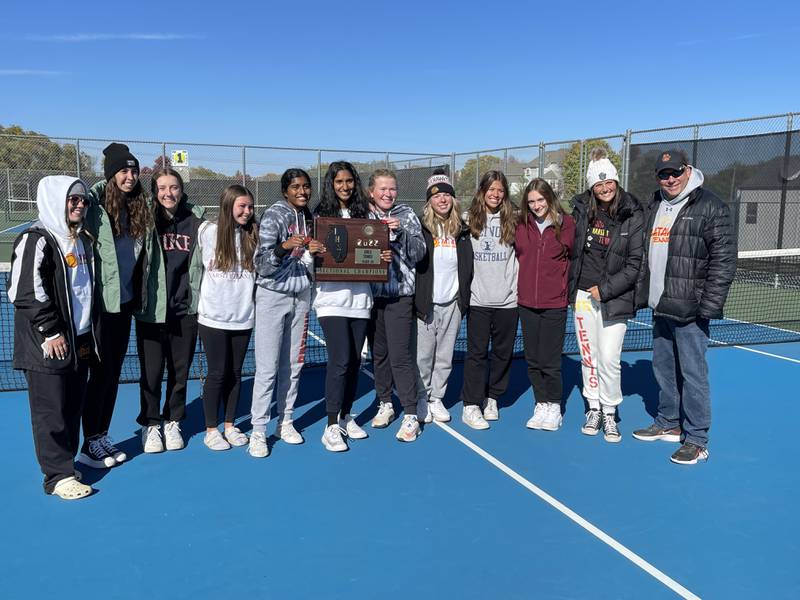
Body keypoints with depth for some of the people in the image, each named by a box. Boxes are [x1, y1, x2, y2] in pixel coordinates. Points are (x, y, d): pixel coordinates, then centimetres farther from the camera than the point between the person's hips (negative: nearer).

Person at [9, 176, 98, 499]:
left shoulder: (82, 239, 14)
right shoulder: (36, 240, -13)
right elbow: (26, 292, -18)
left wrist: (90, 325, 16)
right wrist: (50, 332, -16)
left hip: (79, 341, 8)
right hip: (47, 346, -8)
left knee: (73, 407, 14)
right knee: (51, 411, -1)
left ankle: (65, 462, 27)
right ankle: (58, 476, 7)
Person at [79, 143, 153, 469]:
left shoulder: (140, 208, 7)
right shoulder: (95, 205, -12)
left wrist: (138, 295, 13)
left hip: (124, 301, 6)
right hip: (99, 304, -6)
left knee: (113, 373, 13)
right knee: (101, 373, 0)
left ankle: (103, 436, 26)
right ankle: (90, 444, 15)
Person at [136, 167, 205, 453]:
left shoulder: (195, 220, 2)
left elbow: (204, 260, 14)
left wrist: (202, 299, 12)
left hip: (185, 309, 2)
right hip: (152, 309, -2)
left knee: (180, 369, 11)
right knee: (151, 370, 5)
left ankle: (172, 421, 29)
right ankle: (150, 424, 24)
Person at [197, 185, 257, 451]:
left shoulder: (253, 235, 2)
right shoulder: (208, 230, -3)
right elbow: (196, 264, 7)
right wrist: (202, 300, 7)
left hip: (243, 316, 2)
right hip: (213, 316, -2)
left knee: (235, 372, 11)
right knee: (217, 373, 4)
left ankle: (229, 425, 25)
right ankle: (211, 430, 18)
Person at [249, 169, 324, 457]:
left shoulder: (308, 216, 8)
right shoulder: (274, 215, -11)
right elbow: (262, 265, -17)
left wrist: (315, 251, -3)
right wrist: (284, 247, -34)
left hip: (301, 296, 6)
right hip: (272, 296, -6)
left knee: (293, 364, 10)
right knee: (267, 368, -5)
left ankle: (285, 421, 22)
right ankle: (258, 431, 4)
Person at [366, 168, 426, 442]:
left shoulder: (406, 214, 1)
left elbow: (419, 252, -5)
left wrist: (400, 231, -18)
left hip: (399, 292, -3)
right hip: (372, 292, 3)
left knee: (400, 354, -7)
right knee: (378, 352, 12)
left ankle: (410, 415, 0)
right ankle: (384, 403, 28)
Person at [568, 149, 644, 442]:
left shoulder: (633, 216, -7)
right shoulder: (581, 210, 4)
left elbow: (636, 263, -8)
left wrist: (605, 289, -12)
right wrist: (571, 287, 9)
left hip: (615, 299, -3)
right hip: (583, 295, 4)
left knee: (609, 359, -5)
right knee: (588, 357, 10)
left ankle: (609, 414, 14)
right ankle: (593, 409, 26)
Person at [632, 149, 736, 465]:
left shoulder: (710, 207, -10)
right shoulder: (655, 206, 14)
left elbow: (724, 260, -14)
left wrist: (709, 306, -18)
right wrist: (642, 294, 16)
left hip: (689, 310, -8)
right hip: (660, 307, 8)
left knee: (692, 374, -2)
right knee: (664, 368, 17)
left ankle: (697, 441, 9)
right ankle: (668, 424, 33)